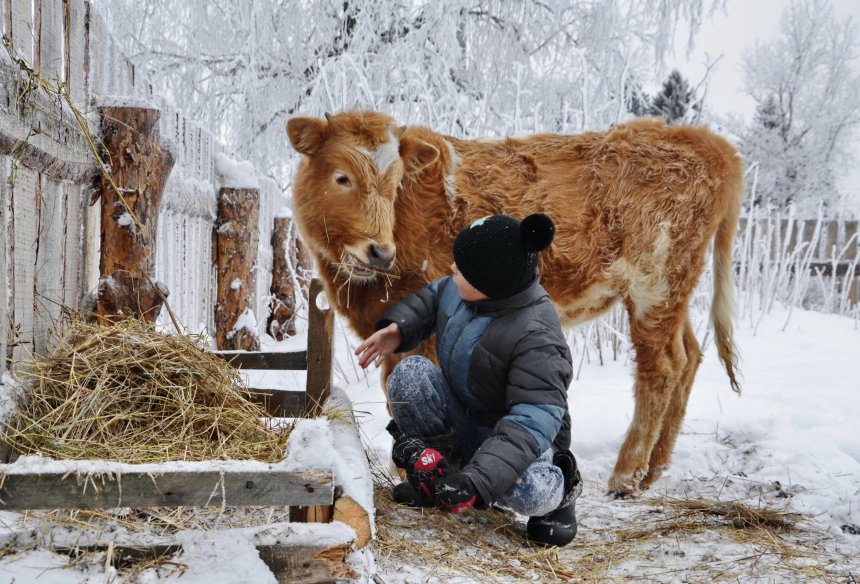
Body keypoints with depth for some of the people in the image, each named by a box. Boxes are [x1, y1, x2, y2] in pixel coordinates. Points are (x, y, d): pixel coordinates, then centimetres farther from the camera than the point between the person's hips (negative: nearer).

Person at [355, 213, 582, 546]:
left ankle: (559, 489, 2)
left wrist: (477, 482, -48)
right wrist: (397, 328, -6)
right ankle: (433, 467, -1)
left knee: (530, 495, -38)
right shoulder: (457, 289, -12)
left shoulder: (537, 338, -33)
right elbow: (431, 299, 14)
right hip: (458, 419, 6)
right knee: (410, 372, -21)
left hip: (508, 438, -6)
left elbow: (533, 423, -38)